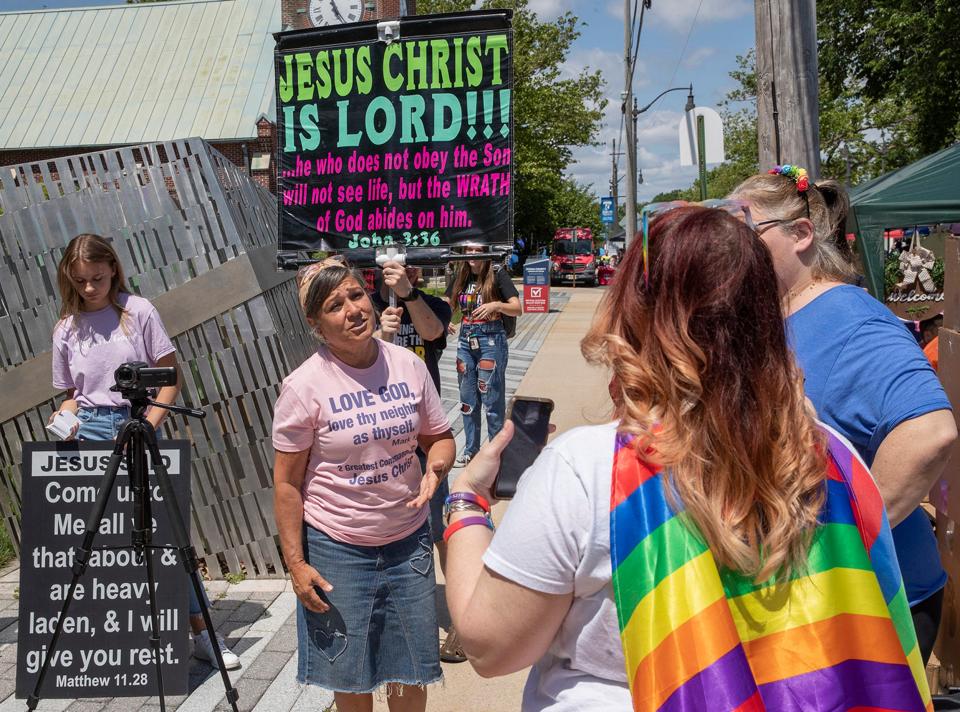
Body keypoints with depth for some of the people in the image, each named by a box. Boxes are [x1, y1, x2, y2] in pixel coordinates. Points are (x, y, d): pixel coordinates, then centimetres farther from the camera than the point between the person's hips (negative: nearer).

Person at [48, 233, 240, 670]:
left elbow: (170, 377, -2)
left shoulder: (138, 311, 0)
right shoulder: (67, 329, 9)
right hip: (90, 433, 3)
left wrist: (147, 426, -13)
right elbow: (72, 394, 15)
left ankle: (201, 632, 3)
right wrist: (66, 419, -7)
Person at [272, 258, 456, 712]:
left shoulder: (408, 366, -4)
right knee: (350, 674, 14)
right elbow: (287, 482, -9)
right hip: (336, 548, -3)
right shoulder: (303, 386, -14)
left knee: (411, 672, 16)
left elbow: (439, 437, 8)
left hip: (408, 539, 3)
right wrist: (296, 563, -10)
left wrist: (435, 467, -15)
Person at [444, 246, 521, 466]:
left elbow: (517, 309, -12)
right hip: (465, 340, 5)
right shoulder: (460, 278, 8)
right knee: (467, 398, 11)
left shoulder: (497, 275, -6)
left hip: (491, 341, -5)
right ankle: (470, 448, 23)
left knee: (492, 399, -2)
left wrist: (496, 305, -30)